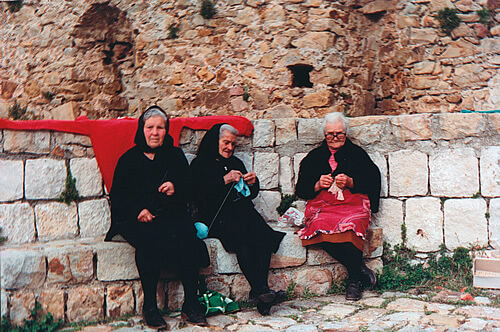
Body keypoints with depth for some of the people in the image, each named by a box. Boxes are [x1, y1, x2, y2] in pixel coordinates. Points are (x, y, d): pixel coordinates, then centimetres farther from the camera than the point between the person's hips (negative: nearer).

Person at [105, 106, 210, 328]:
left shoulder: (175, 156, 17)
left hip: (171, 215, 2)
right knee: (149, 240, -34)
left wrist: (175, 188, -9)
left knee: (186, 235, -30)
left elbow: (189, 189, 15)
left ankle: (191, 305, -23)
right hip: (136, 219, -1)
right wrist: (139, 210, -11)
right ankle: (149, 307, -23)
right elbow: (117, 196, 7)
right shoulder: (129, 160, 12)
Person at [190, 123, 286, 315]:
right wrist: (224, 180, -10)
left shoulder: (236, 163, 29)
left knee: (262, 233, -28)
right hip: (216, 215, -5)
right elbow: (199, 194, -6)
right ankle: (260, 291, -38)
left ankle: (259, 291, -38)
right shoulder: (200, 165, 11)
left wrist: (253, 183, 5)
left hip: (242, 211, 5)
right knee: (243, 235, -35)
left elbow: (251, 194, 27)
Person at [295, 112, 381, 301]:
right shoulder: (313, 158, 22)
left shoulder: (357, 154, 19)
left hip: (352, 203, -1)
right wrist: (318, 185, -1)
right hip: (322, 206, 1)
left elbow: (373, 183, 10)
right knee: (320, 229, -34)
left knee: (349, 227, -37)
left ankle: (355, 280, -17)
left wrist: (350, 182, -6)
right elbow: (300, 190, 18)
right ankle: (361, 271, -21)